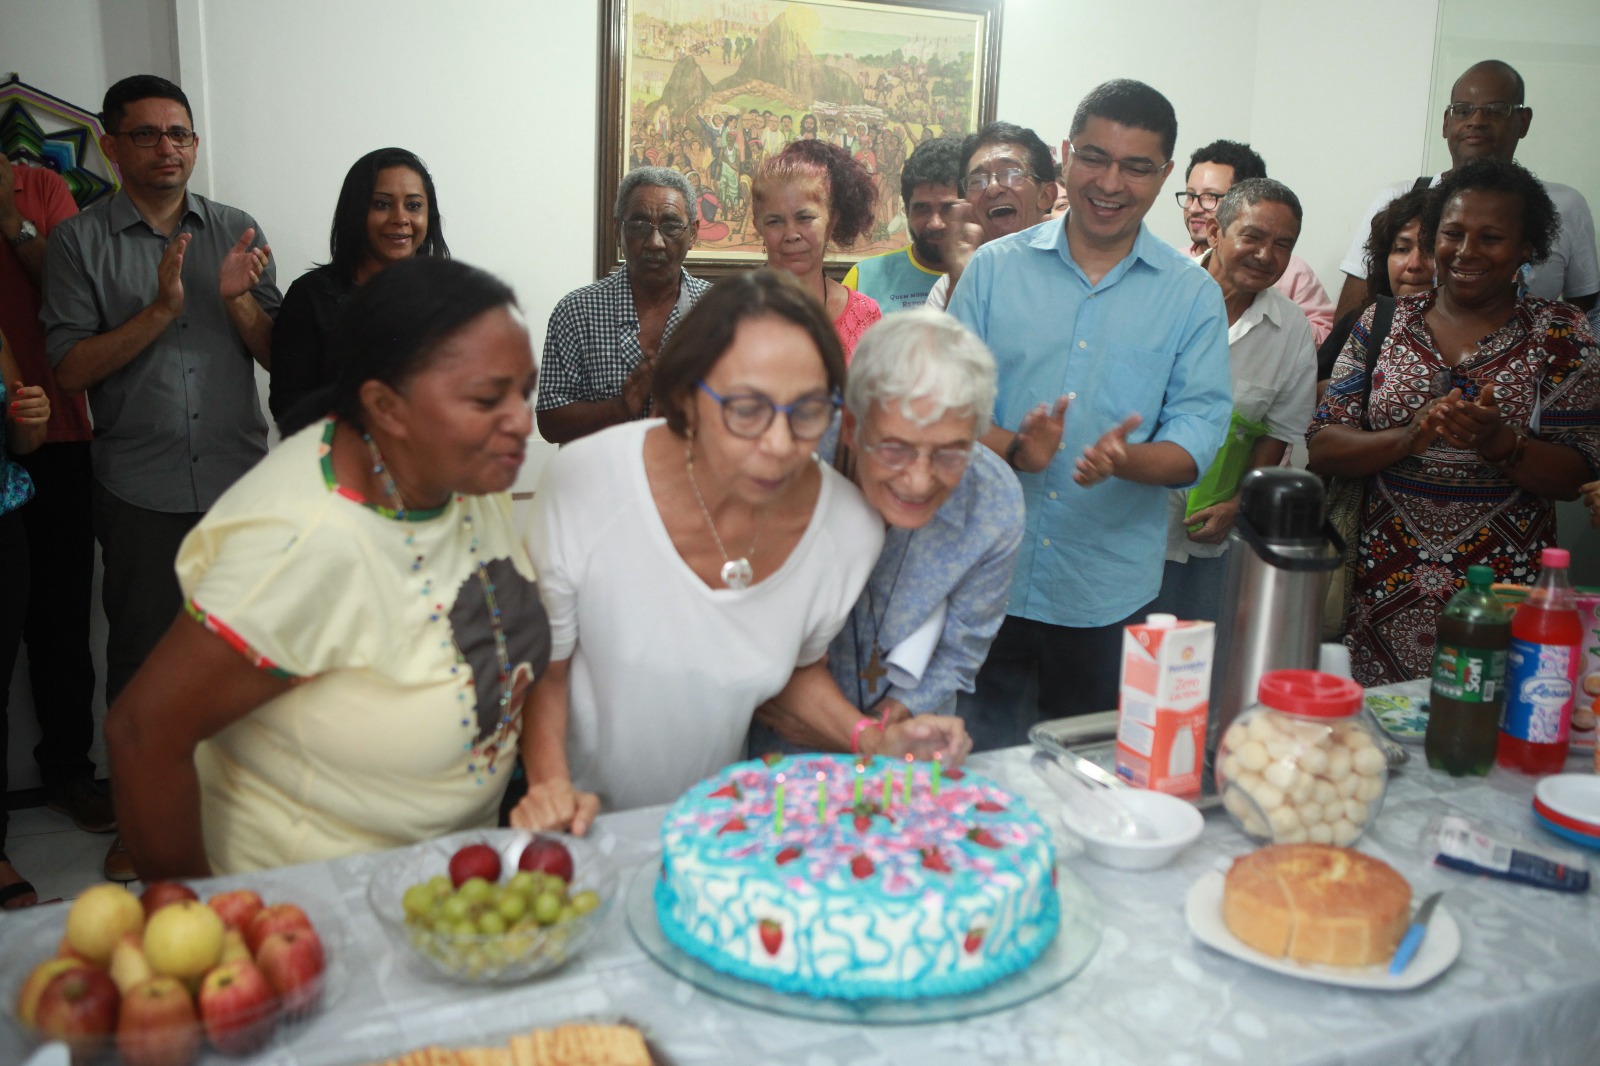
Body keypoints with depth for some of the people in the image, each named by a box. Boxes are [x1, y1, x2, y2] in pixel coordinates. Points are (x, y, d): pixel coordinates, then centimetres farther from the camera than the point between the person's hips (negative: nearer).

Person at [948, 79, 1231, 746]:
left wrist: (1125, 459, -24)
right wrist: (1012, 448, -21)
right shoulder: (994, 268, 3)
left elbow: (1197, 435, -3)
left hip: (1108, 595, 1)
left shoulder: (1193, 296, 3)